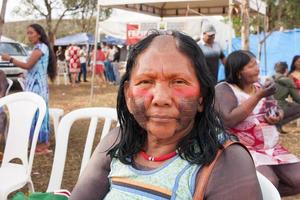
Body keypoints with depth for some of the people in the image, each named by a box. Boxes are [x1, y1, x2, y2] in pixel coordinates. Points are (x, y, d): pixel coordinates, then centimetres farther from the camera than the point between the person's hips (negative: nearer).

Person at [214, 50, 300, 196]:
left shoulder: (258, 87, 13)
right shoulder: (224, 89, -8)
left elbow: (274, 111, 25)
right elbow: (229, 120, -24)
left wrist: (277, 115, -1)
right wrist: (258, 96, -20)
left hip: (272, 147, 7)